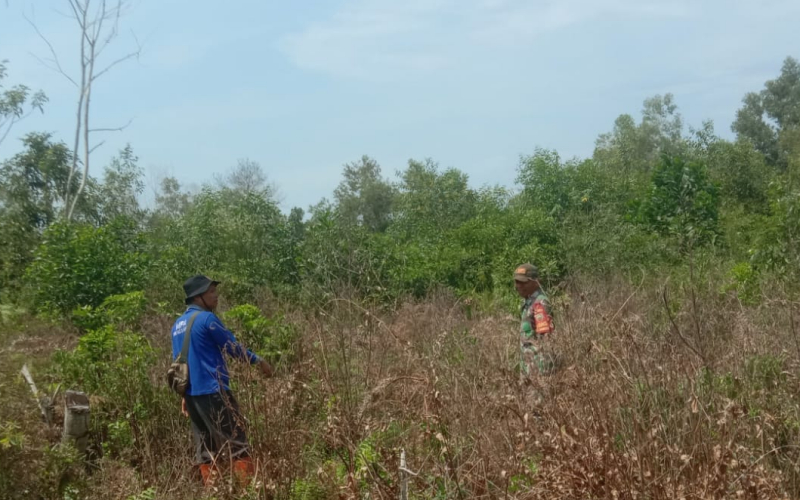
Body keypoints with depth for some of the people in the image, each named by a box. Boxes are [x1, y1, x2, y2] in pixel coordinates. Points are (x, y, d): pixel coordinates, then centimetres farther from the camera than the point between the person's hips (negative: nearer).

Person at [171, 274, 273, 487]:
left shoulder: (178, 325, 14)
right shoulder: (207, 318, -11)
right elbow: (233, 347, -5)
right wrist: (258, 361, 8)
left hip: (192, 393, 8)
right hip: (213, 391, -8)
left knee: (205, 450, 9)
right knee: (236, 443, -4)